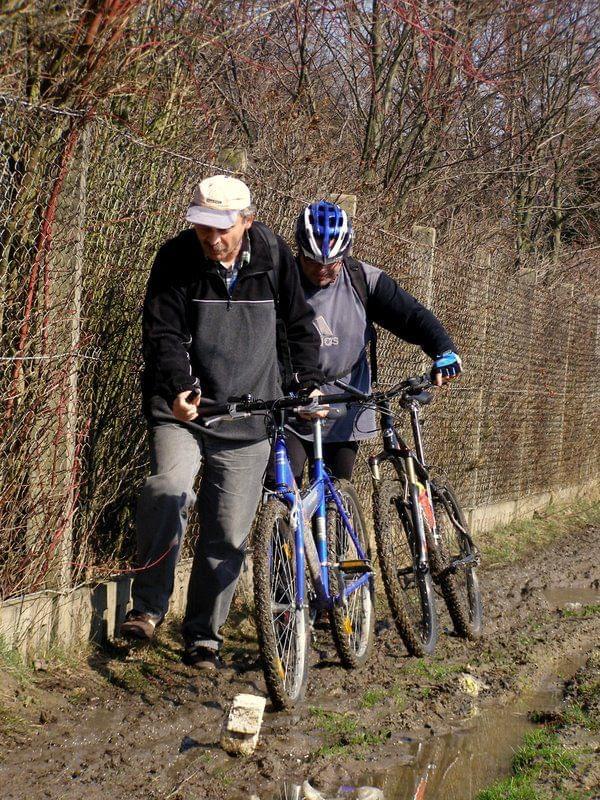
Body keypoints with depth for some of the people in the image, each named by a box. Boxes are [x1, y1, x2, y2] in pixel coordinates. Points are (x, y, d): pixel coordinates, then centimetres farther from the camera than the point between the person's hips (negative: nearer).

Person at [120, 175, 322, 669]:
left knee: (229, 534, 3)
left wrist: (310, 383, 4)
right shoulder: (176, 259, -7)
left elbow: (299, 323, 12)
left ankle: (204, 636, 19)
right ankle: (149, 604, -9)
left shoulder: (273, 256, -1)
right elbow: (163, 333, -12)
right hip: (182, 409, -2)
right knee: (168, 490, -28)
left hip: (247, 418, 2)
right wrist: (178, 388, -29)